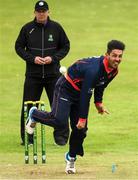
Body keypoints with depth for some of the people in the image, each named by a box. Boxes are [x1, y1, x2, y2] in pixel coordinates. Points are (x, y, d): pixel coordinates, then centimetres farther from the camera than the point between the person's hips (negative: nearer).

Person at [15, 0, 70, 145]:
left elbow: (65, 46, 8)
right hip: (33, 75, 0)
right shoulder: (27, 29, 1)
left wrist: (53, 58, -9)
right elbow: (19, 47, 6)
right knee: (29, 106, 1)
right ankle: (27, 137, 10)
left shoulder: (56, 27, 2)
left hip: (53, 74, 0)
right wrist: (32, 58, -10)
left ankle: (60, 135, 8)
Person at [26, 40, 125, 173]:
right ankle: (34, 115, 6)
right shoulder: (94, 69, -34)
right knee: (60, 121, -24)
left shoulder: (113, 70, -7)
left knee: (80, 129, 4)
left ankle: (71, 158, 27)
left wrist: (98, 102, 6)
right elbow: (85, 95, -30)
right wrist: (82, 118, -26)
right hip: (65, 89, -8)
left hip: (79, 93, 8)